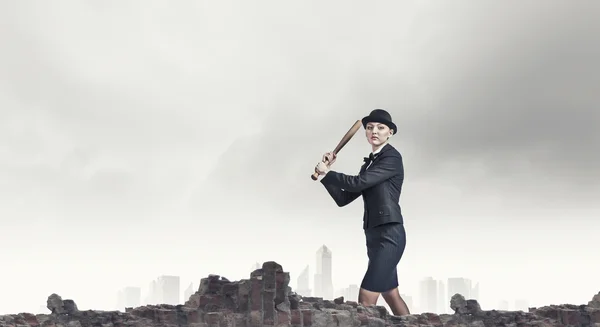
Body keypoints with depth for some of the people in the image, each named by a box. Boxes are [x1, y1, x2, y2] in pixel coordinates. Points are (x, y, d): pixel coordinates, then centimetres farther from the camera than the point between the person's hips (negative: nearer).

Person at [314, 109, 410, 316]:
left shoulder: (392, 157, -8)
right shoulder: (369, 163, 17)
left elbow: (358, 183, -19)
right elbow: (343, 199, 12)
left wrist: (326, 172, -6)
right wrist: (326, 172, 0)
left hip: (389, 234, -9)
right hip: (375, 235, 10)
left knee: (366, 300, -12)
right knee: (391, 295, 18)